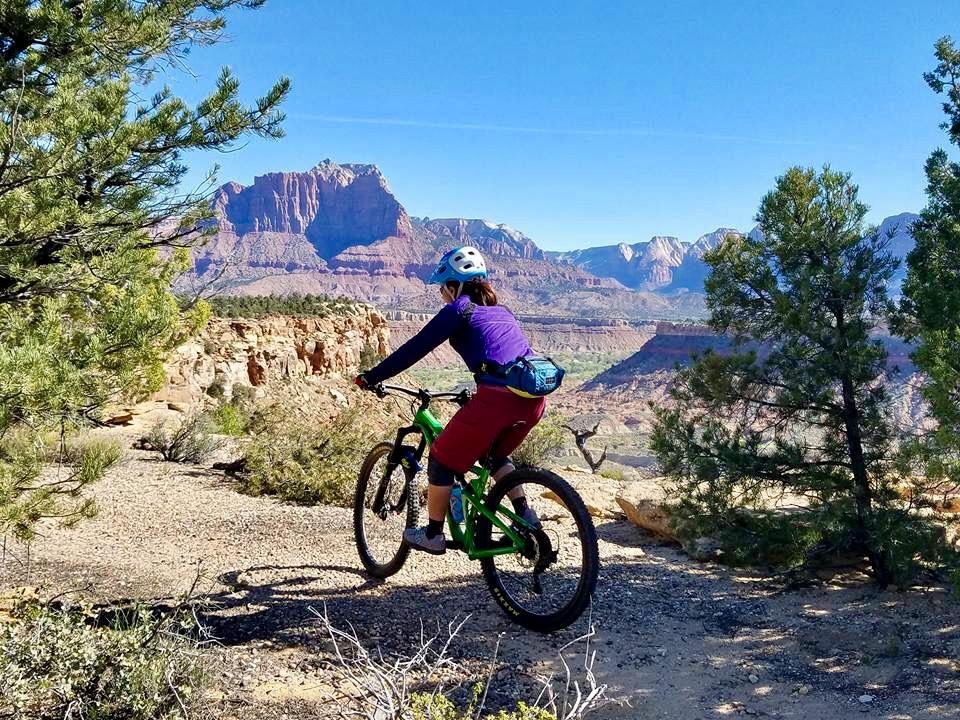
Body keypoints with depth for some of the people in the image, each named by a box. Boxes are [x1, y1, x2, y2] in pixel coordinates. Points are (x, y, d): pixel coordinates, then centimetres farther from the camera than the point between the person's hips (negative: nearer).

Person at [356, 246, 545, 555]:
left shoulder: (458, 309, 6)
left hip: (497, 398, -7)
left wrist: (371, 377, 11)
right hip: (534, 398, 8)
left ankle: (433, 535, 22)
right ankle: (526, 517, 21)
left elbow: (415, 348, 4)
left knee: (442, 459, 12)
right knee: (493, 455, 32)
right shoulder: (500, 310, 27)